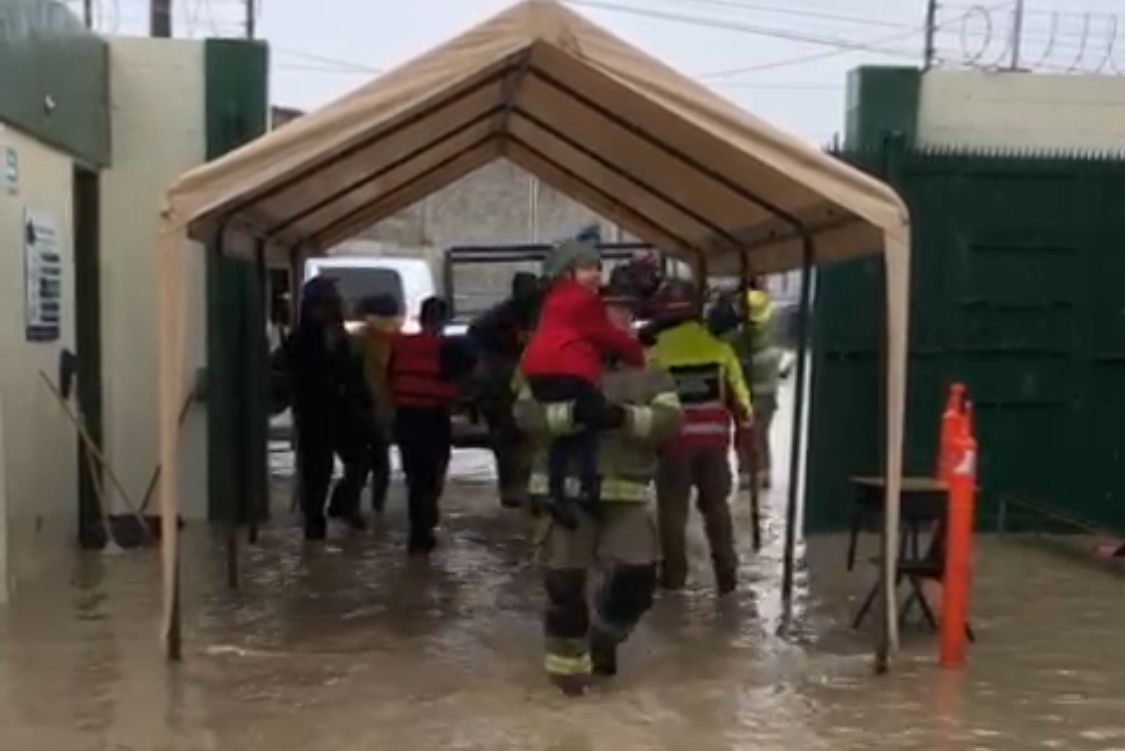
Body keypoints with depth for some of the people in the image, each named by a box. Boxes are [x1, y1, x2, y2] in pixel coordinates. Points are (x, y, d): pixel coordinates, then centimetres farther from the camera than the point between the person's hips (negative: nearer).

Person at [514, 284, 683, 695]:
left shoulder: (649, 371, 7)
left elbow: (670, 420, -8)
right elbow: (526, 412, -10)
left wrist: (625, 416, -24)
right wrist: (572, 414, -26)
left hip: (627, 492, 2)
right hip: (567, 488, -2)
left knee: (638, 574, -1)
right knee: (564, 579, 2)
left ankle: (604, 638, 28)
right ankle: (568, 659, 23)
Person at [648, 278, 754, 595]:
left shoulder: (655, 353, -6)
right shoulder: (720, 349, 2)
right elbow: (739, 396, 7)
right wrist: (745, 432, 19)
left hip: (674, 438, -2)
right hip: (713, 437, 2)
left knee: (672, 506, 9)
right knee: (716, 504, 14)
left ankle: (674, 573, 12)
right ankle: (726, 573, 15)